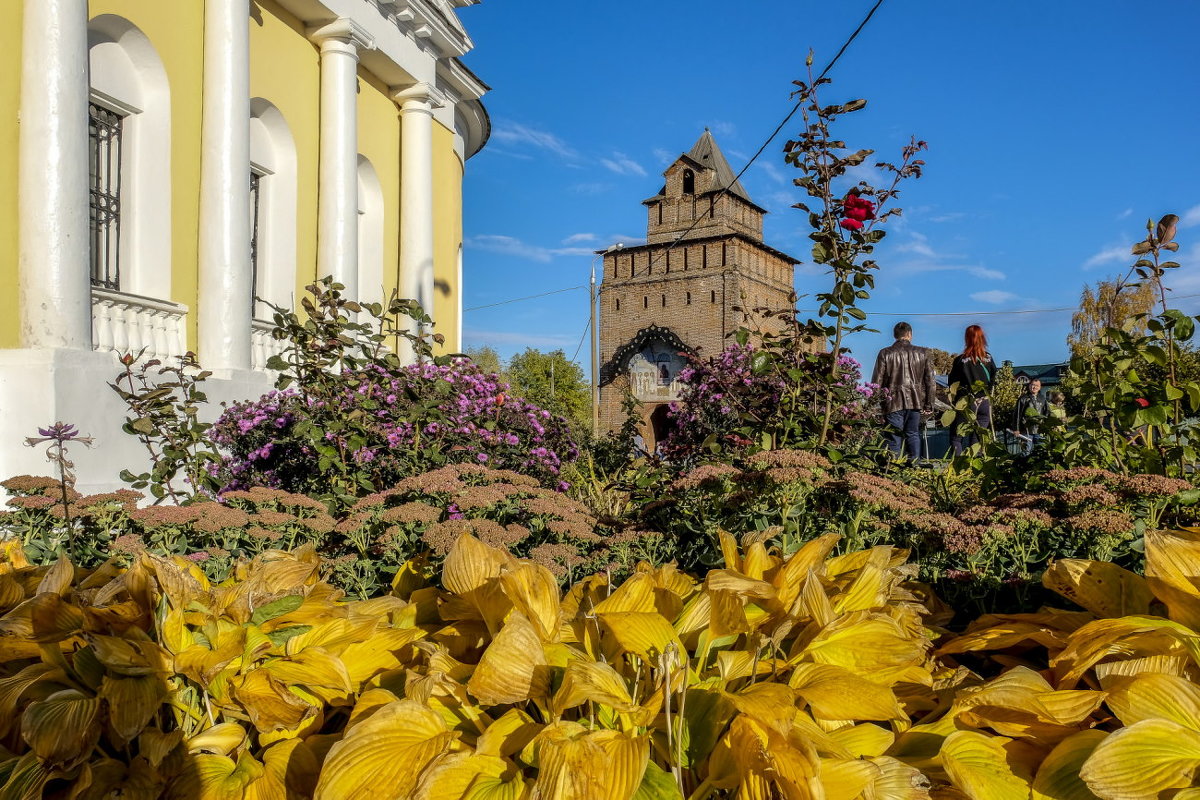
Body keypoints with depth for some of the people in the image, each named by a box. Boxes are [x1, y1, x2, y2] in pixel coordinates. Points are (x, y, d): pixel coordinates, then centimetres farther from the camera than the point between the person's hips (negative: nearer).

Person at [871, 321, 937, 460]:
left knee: (894, 439, 3)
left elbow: (877, 382, -5)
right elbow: (930, 381, 4)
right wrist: (929, 404, 9)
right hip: (915, 402, 2)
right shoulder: (922, 353, 2)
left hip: (893, 403, -2)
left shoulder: (885, 353, -5)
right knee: (913, 435, 14)